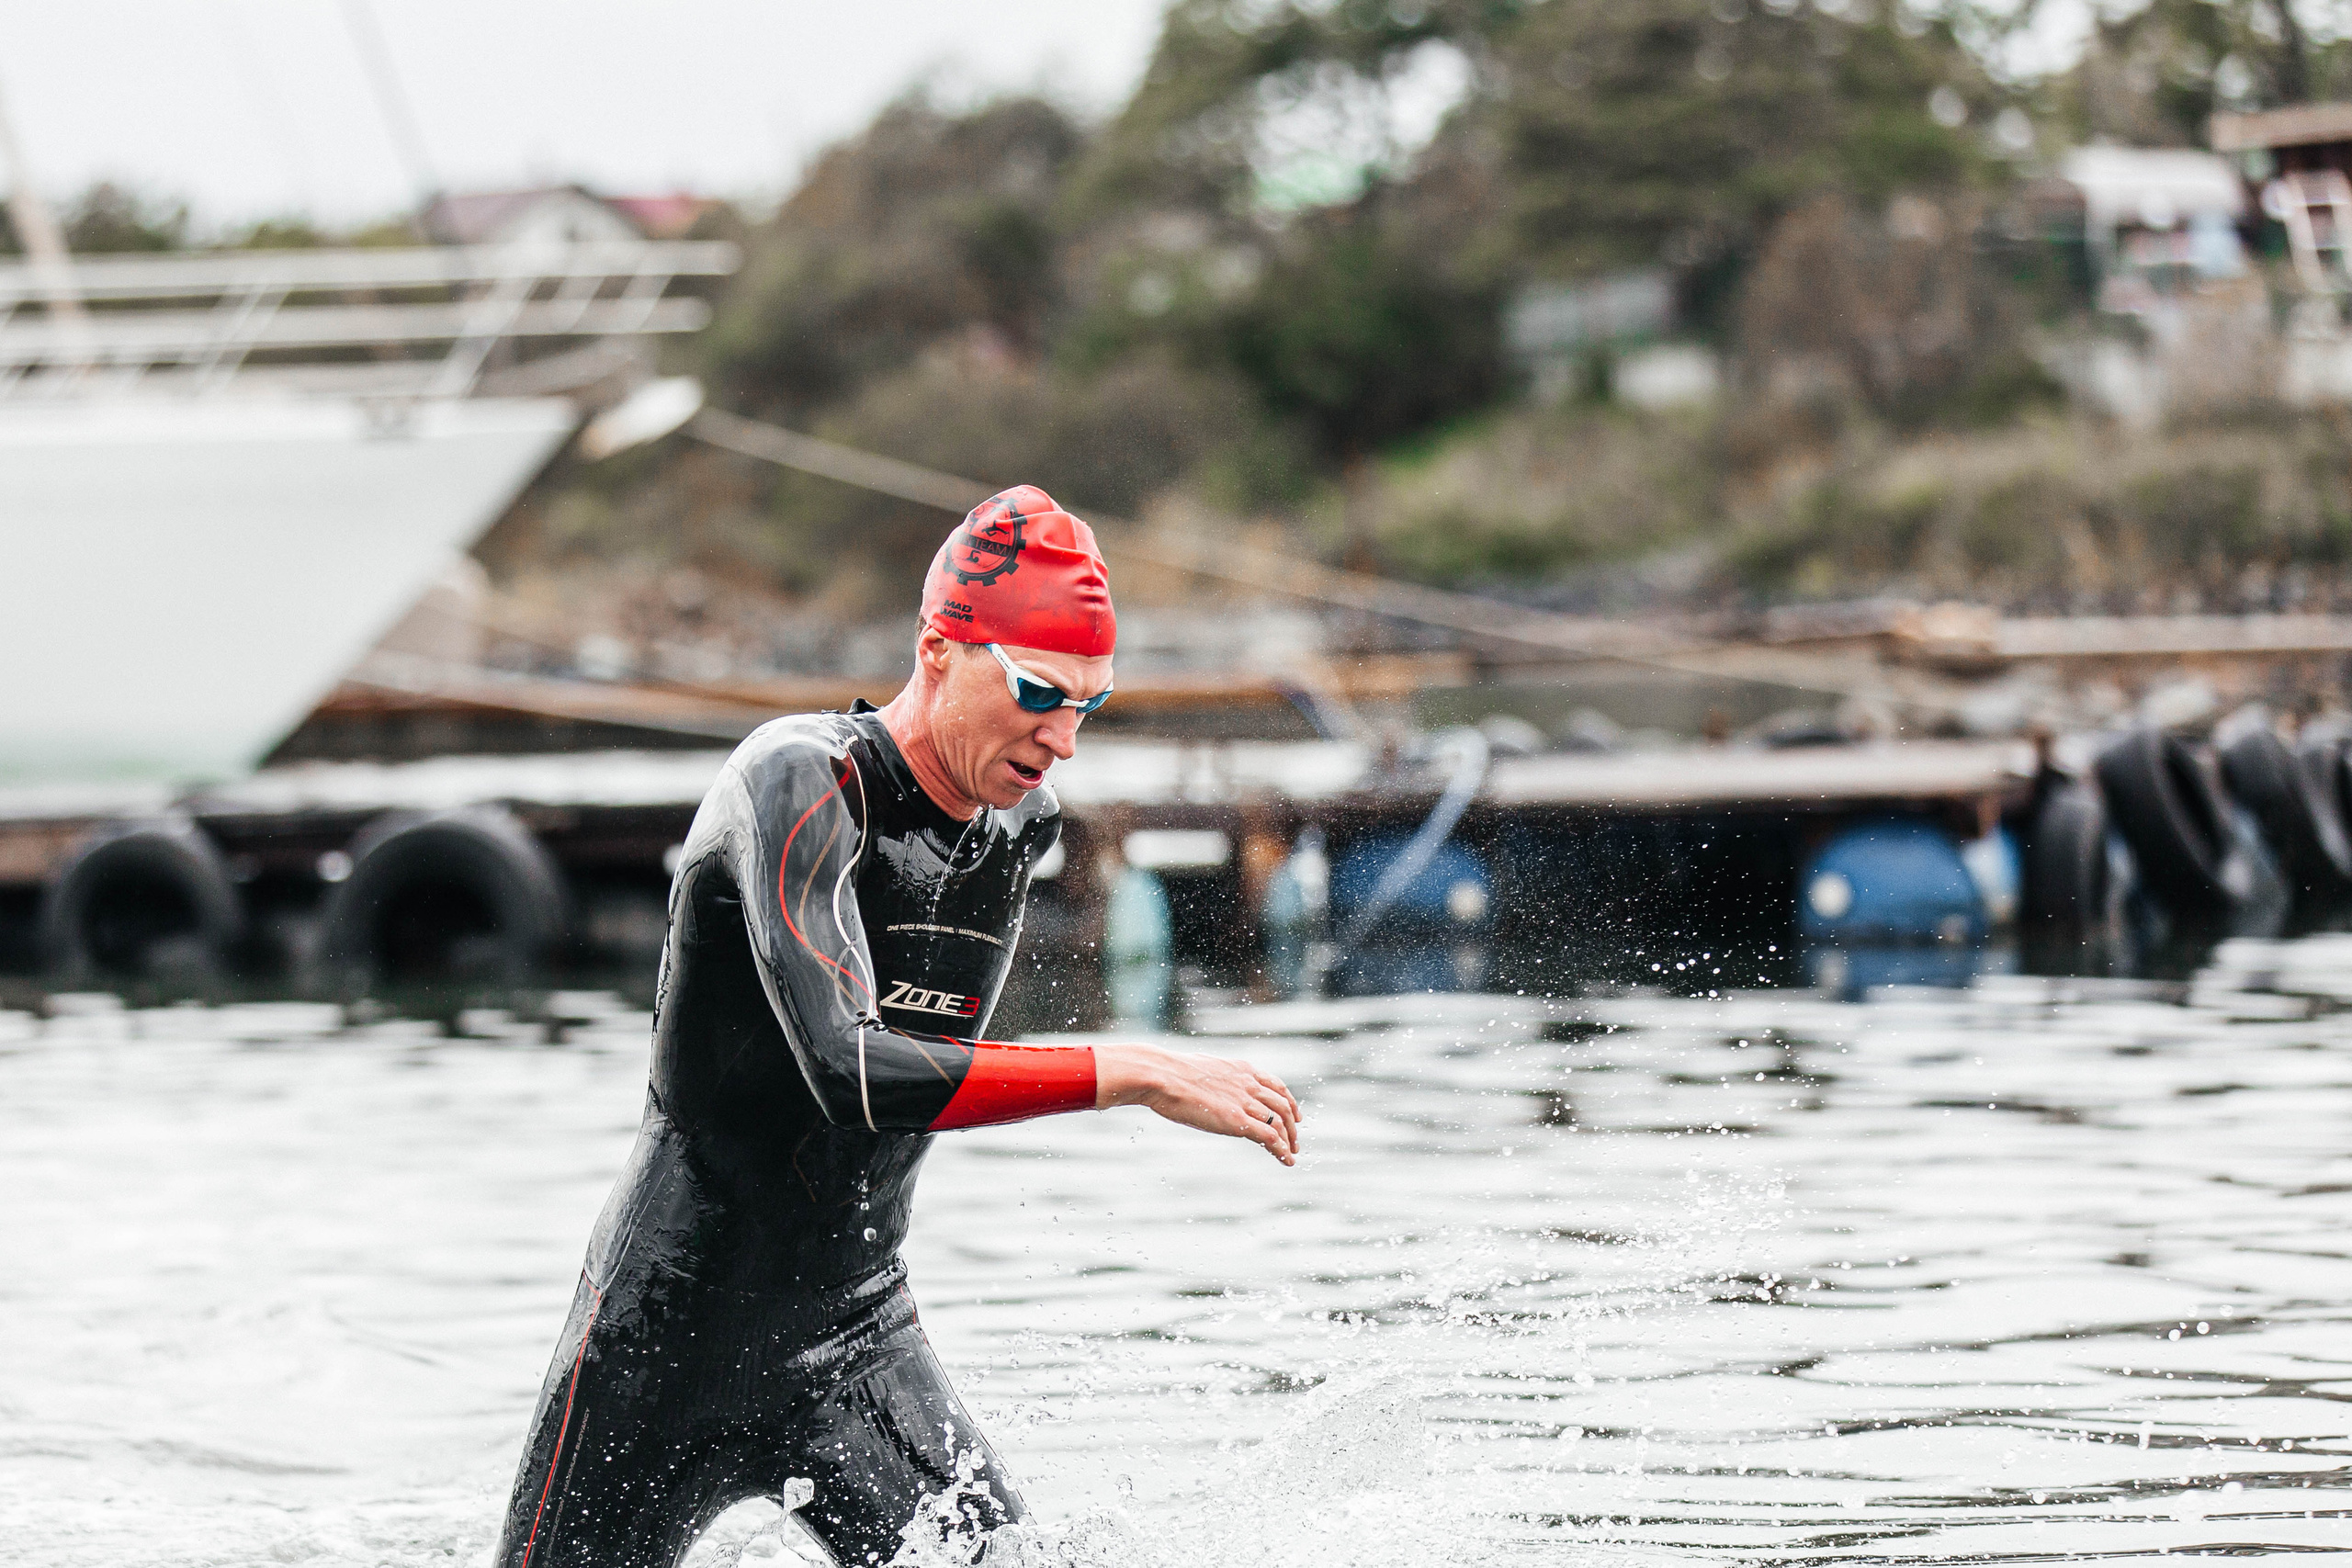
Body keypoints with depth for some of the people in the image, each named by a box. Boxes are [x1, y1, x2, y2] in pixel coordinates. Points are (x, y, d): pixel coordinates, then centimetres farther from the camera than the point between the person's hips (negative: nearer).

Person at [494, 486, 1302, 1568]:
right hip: (667, 1331, -6)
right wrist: (1131, 1076, -35)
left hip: (856, 1336, 6)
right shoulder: (801, 781, -22)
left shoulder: (1022, 823, 0)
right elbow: (851, 1072, -36)